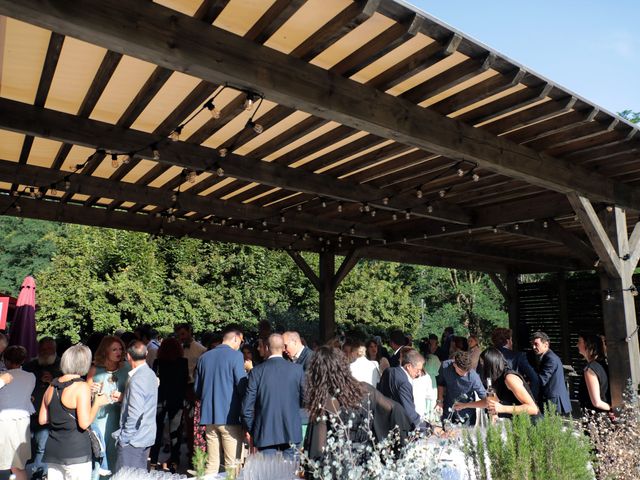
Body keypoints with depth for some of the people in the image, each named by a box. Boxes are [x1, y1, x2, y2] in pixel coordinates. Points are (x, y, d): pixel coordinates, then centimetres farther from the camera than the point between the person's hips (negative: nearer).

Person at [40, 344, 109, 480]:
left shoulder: (51, 387, 7)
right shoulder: (82, 387, -14)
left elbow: (42, 420, 14)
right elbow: (84, 423, -18)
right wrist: (97, 403, -4)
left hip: (52, 451, 7)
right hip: (76, 452, -7)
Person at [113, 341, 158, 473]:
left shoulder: (137, 379, -21)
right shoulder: (150, 373, 6)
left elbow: (135, 414, -24)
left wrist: (124, 438, -14)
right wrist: (123, 397, 13)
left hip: (133, 439, -9)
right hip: (146, 437, 9)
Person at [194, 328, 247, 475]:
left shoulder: (204, 357, 10)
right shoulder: (236, 356, -9)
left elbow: (197, 390, 16)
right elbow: (242, 386, -13)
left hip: (209, 416, 6)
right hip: (230, 416, -6)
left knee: (211, 463, 14)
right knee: (232, 465, 2)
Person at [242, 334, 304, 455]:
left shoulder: (257, 372, -9)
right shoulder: (297, 369, -7)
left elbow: (247, 407, -7)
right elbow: (304, 400, 0)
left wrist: (251, 430, 8)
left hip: (265, 433, -1)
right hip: (291, 432, 1)